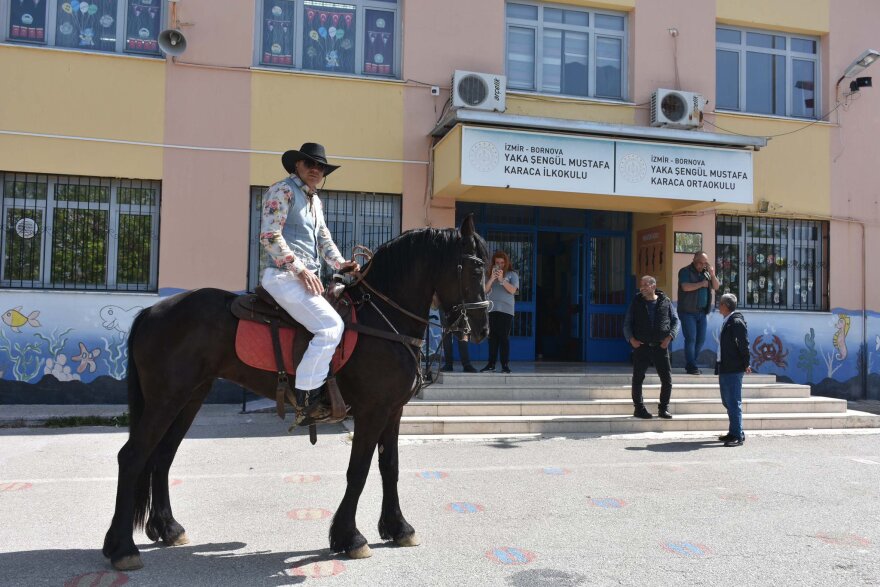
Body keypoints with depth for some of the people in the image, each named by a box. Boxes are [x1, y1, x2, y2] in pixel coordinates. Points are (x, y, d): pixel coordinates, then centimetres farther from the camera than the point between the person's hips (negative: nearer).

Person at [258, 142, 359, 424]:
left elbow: (324, 239, 23)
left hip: (307, 277, 10)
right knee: (331, 325, -23)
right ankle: (308, 396, -17)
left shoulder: (315, 200, 22)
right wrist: (300, 269, -19)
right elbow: (269, 236, -14)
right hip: (284, 275, -10)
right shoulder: (283, 190, -5)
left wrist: (340, 263, 4)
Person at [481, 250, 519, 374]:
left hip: (506, 310, -3)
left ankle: (505, 365, -5)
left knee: (504, 337, -6)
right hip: (491, 309, 3)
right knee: (492, 337, 2)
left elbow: (512, 290, -6)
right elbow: (485, 290, 4)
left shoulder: (512, 274, 7)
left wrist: (502, 279, -14)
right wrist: (492, 279, -10)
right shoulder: (490, 274, 14)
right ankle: (491, 364, 6)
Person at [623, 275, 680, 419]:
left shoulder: (665, 302, 4)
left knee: (667, 379, 0)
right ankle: (639, 408, 16)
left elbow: (675, 320, 8)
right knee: (637, 379, 3)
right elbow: (627, 323, 7)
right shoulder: (636, 302, 4)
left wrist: (669, 337, -6)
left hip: (660, 346, 0)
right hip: (641, 346, 0)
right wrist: (631, 339, -8)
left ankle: (663, 408, 15)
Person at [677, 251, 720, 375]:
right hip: (688, 312, -6)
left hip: (701, 312, 6)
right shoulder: (685, 271, -5)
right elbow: (685, 287, -20)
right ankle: (691, 367, -3)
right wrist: (701, 284, -12)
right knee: (691, 338, -8)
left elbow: (716, 287, 10)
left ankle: (690, 364, 18)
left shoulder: (706, 272, 13)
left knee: (701, 339, 7)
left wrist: (712, 275, -6)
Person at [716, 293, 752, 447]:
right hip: (724, 368, 10)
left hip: (733, 369, -10)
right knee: (727, 401, 16)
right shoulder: (727, 321, 14)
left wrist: (745, 364, -14)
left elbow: (744, 343, -17)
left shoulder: (737, 322, -14)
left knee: (734, 402, -6)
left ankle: (738, 436, -2)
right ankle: (734, 432, 25)